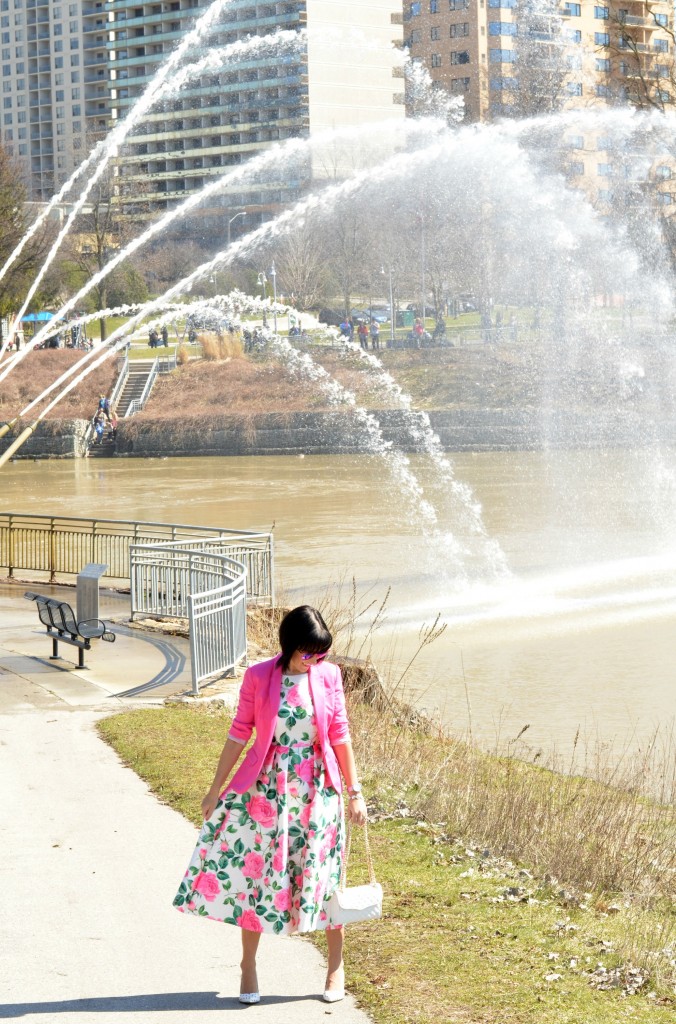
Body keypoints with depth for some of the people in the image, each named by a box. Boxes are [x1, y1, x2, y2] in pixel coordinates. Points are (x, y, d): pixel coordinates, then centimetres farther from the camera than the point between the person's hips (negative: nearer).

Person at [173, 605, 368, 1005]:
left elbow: (340, 735, 3)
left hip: (317, 790, 1)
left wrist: (354, 791, 4)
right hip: (266, 789, -1)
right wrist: (217, 788, 2)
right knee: (256, 871, 2)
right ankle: (249, 967, 16)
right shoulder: (258, 677, -7)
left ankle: (337, 966, 21)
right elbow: (239, 734, 0)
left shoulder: (329, 675, -3)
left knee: (323, 874, 6)